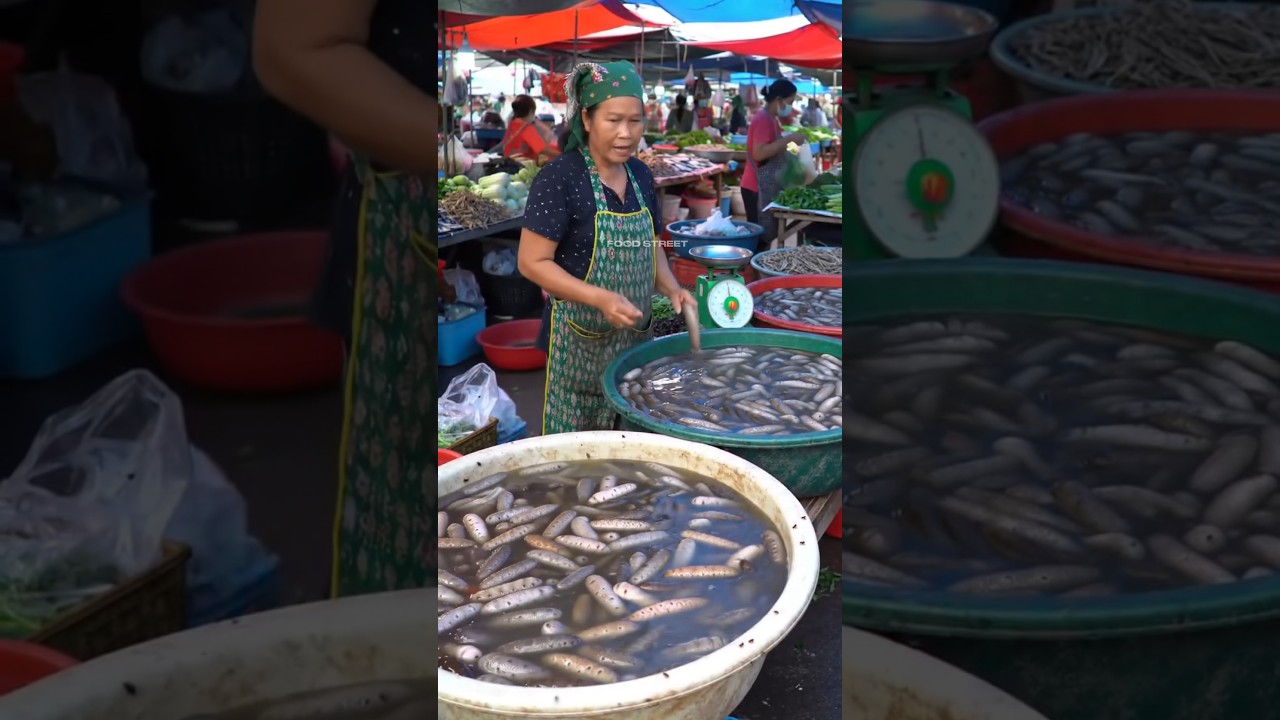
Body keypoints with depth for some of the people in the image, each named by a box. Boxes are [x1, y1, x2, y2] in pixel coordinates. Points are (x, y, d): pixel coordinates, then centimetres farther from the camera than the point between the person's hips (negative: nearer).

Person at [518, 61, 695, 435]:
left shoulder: (641, 175, 6)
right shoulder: (560, 178, -15)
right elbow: (532, 261, -16)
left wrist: (671, 287, -1)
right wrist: (600, 298, -26)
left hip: (635, 336, 6)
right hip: (580, 340, -6)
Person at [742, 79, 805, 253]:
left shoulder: (771, 119, 14)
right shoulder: (763, 120, -16)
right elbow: (759, 153, -27)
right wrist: (789, 138, -24)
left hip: (767, 187, 10)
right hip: (758, 188, -10)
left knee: (764, 236, 10)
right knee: (759, 238, -9)